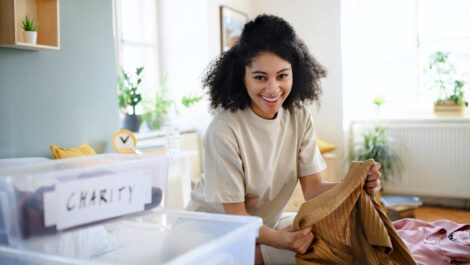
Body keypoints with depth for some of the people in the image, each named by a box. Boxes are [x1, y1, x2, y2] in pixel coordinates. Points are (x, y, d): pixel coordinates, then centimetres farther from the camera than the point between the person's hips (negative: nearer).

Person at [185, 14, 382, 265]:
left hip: (267, 226, 6)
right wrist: (277, 239, -40)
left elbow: (312, 188, -11)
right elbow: (236, 216, -21)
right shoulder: (224, 130, -25)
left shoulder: (300, 115, -8)